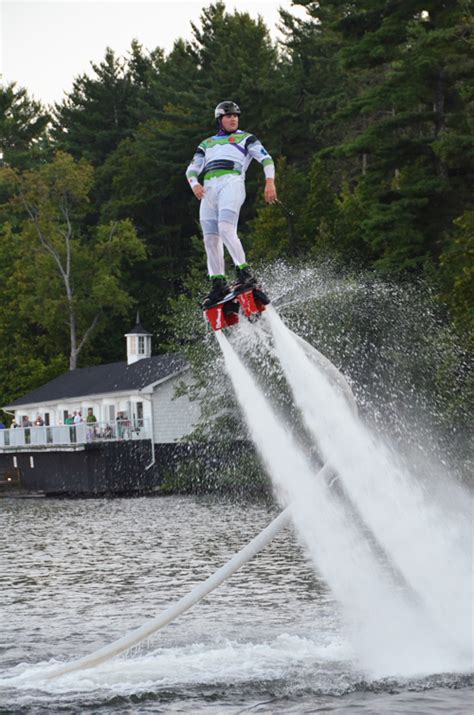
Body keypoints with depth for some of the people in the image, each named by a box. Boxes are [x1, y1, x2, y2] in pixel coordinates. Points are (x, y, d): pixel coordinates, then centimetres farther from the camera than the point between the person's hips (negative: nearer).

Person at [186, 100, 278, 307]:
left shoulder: (246, 139, 19)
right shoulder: (207, 144, 30)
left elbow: (266, 158, 7)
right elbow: (192, 169, 22)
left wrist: (270, 181, -11)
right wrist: (194, 184, -1)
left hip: (231, 183, -5)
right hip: (208, 189, 5)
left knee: (226, 229, -25)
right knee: (210, 238, -6)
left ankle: (245, 274, -28)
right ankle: (218, 284, -6)